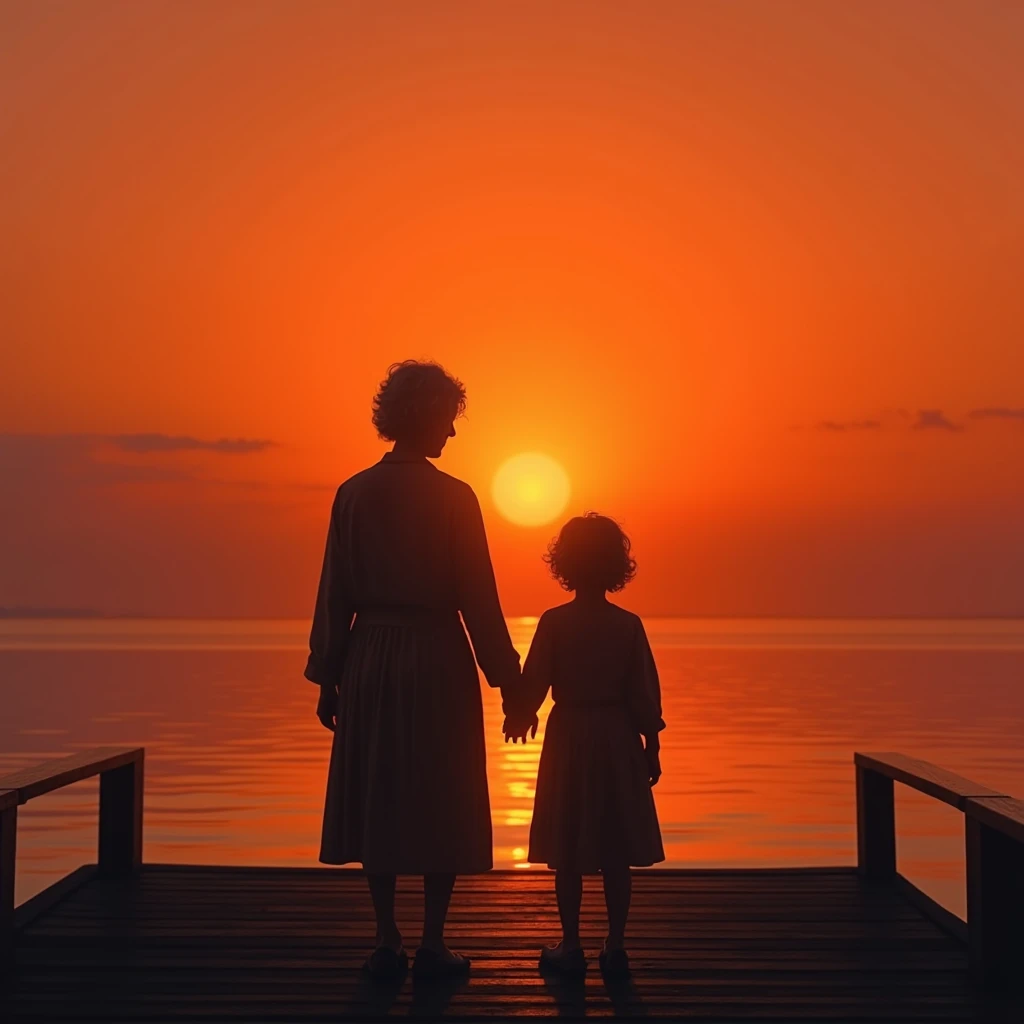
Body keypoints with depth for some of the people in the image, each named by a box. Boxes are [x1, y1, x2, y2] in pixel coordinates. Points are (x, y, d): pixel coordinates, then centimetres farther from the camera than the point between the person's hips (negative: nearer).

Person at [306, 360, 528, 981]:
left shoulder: (354, 494, 1)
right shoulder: (454, 498, -9)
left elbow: (336, 594, 4)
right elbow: (477, 599, -8)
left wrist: (328, 679, 11)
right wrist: (508, 681, 0)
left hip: (371, 657, 3)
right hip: (437, 657, -3)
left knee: (375, 796, 11)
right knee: (441, 803, 7)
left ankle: (388, 942, 15)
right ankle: (432, 945, 10)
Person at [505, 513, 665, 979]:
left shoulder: (553, 622, -8)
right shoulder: (629, 625, -5)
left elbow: (533, 684, -5)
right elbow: (645, 693, -2)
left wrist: (519, 719, 14)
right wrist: (652, 747, 8)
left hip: (568, 737, -1)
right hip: (617, 739, 1)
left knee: (568, 854, 7)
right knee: (616, 854, 8)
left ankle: (571, 946, 11)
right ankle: (615, 945, 12)